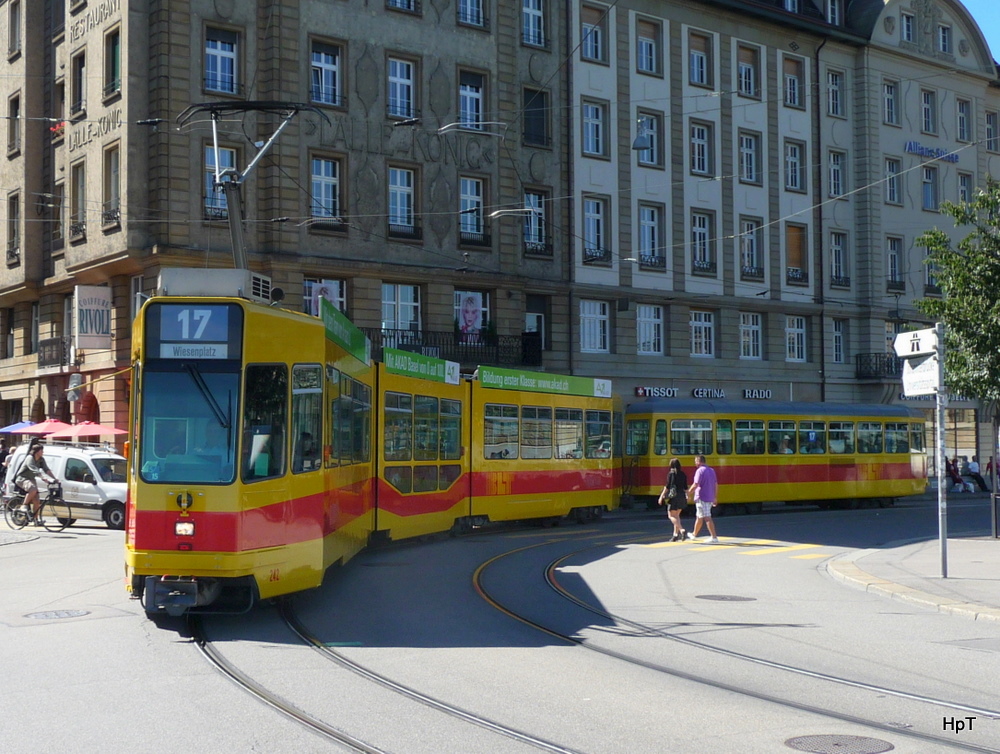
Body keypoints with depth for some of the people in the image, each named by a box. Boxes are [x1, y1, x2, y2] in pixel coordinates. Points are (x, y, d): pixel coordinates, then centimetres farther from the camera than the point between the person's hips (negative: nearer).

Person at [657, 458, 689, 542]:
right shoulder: (683, 474, 8)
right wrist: (687, 496, 19)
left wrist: (661, 496, -5)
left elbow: (667, 486, -10)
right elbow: (685, 487, 8)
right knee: (676, 515, 16)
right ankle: (676, 534, 14)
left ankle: (682, 531, -20)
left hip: (673, 497, -6)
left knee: (672, 515, -1)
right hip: (682, 496, 6)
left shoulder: (671, 474, -7)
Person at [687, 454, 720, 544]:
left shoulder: (700, 470, -14)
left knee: (707, 518, -9)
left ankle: (714, 538, -14)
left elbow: (695, 485, -20)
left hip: (701, 498, -9)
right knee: (699, 517, 22)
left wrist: (688, 493, -7)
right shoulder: (711, 470, 12)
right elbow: (716, 485, 15)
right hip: (710, 498, 9)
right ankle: (694, 534, 35)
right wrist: (715, 497, 21)